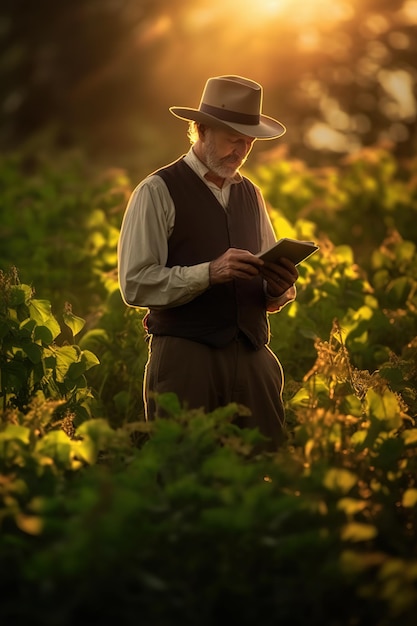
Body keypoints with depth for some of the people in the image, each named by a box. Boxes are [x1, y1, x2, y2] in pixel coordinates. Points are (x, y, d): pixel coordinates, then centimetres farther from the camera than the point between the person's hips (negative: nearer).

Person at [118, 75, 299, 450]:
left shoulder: (251, 195, 19)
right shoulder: (158, 192, -1)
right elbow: (136, 284, -10)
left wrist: (279, 288, -2)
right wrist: (209, 273, -20)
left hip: (252, 358, 5)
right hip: (185, 353, -5)